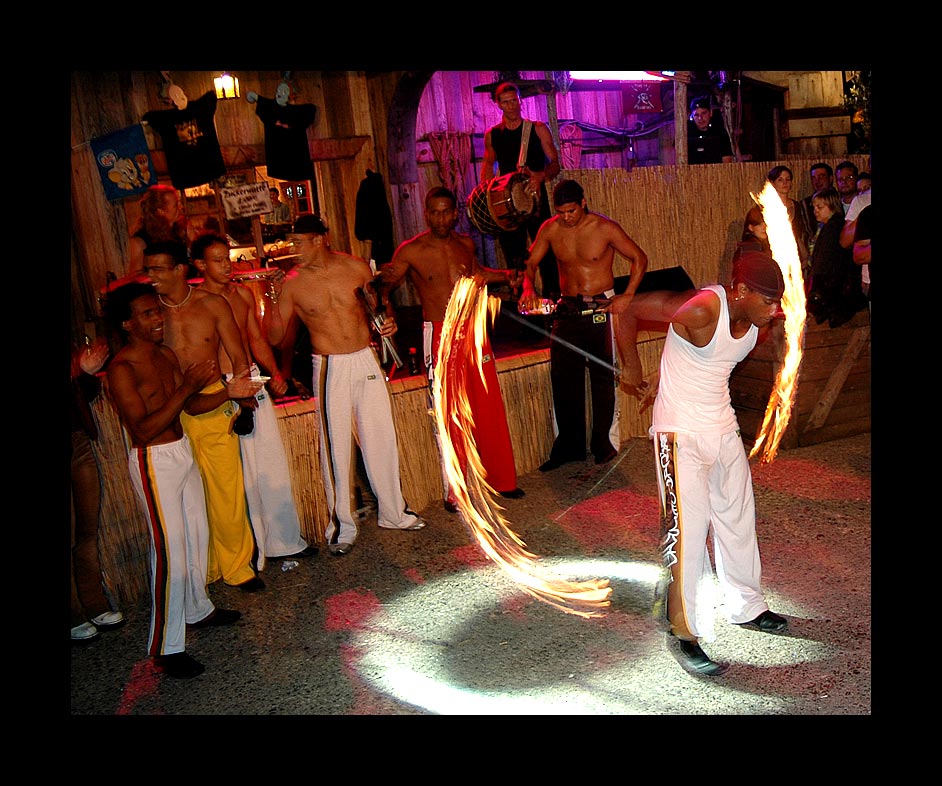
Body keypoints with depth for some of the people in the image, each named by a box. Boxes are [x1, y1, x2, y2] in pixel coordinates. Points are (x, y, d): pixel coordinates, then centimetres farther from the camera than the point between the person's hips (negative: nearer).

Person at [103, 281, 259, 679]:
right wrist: (188, 385, -27)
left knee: (197, 536, 18)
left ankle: (198, 609, 37)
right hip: (153, 463, -8)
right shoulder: (121, 369, -17)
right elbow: (144, 429, -24)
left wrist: (228, 391, -4)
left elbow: (191, 406, 12)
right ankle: (166, 648, 5)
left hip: (182, 452, 8)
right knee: (170, 552, -7)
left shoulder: (167, 355, 8)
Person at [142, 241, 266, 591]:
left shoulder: (212, 304, 2)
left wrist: (241, 395, -7)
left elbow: (238, 356, 5)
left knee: (228, 491, 2)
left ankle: (236, 565, 18)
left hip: (216, 407, 0)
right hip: (170, 414, 0)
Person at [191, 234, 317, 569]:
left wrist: (275, 373, 3)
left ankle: (283, 540, 23)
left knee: (274, 463, 10)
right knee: (242, 472, -2)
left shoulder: (243, 293, 10)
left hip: (254, 383, 6)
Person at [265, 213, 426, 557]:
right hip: (329, 370, -2)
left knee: (382, 438, 9)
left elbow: (376, 306, 16)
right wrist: (270, 302, -19)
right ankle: (342, 525, 17)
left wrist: (387, 322, -4)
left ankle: (394, 512, 27)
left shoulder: (357, 267, 0)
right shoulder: (292, 284, -5)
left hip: (366, 361, 2)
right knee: (336, 447, 2)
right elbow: (275, 336, -3)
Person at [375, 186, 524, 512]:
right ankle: (453, 494, 11)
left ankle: (502, 480, 24)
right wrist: (383, 279, -28)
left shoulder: (465, 243, 9)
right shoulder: (410, 251, -7)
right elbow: (387, 282, -6)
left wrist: (506, 275, 18)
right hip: (441, 336, -5)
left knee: (490, 409, 10)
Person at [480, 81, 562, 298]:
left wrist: (540, 176, -22)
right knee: (513, 258, 7)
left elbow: (555, 164, -1)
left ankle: (553, 297, 0)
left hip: (536, 198, -2)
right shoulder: (492, 134, 7)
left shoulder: (538, 130, 0)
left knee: (545, 254, -7)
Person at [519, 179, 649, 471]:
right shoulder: (550, 229, 0)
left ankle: (605, 444, 15)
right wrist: (528, 288, -16)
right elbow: (530, 263, 6)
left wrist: (628, 295, -13)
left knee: (603, 376, 1)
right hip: (567, 309, 4)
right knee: (563, 376, 4)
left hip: (601, 307, -3)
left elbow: (639, 258, -1)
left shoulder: (605, 228, -9)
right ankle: (569, 445, 17)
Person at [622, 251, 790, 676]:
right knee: (687, 530, -6)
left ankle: (747, 607, 39)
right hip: (681, 434, -8)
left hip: (724, 429, 8)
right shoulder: (700, 311, -26)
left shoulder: (756, 323, -1)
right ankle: (684, 633, 9)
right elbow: (629, 309, -17)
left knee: (738, 518, 19)